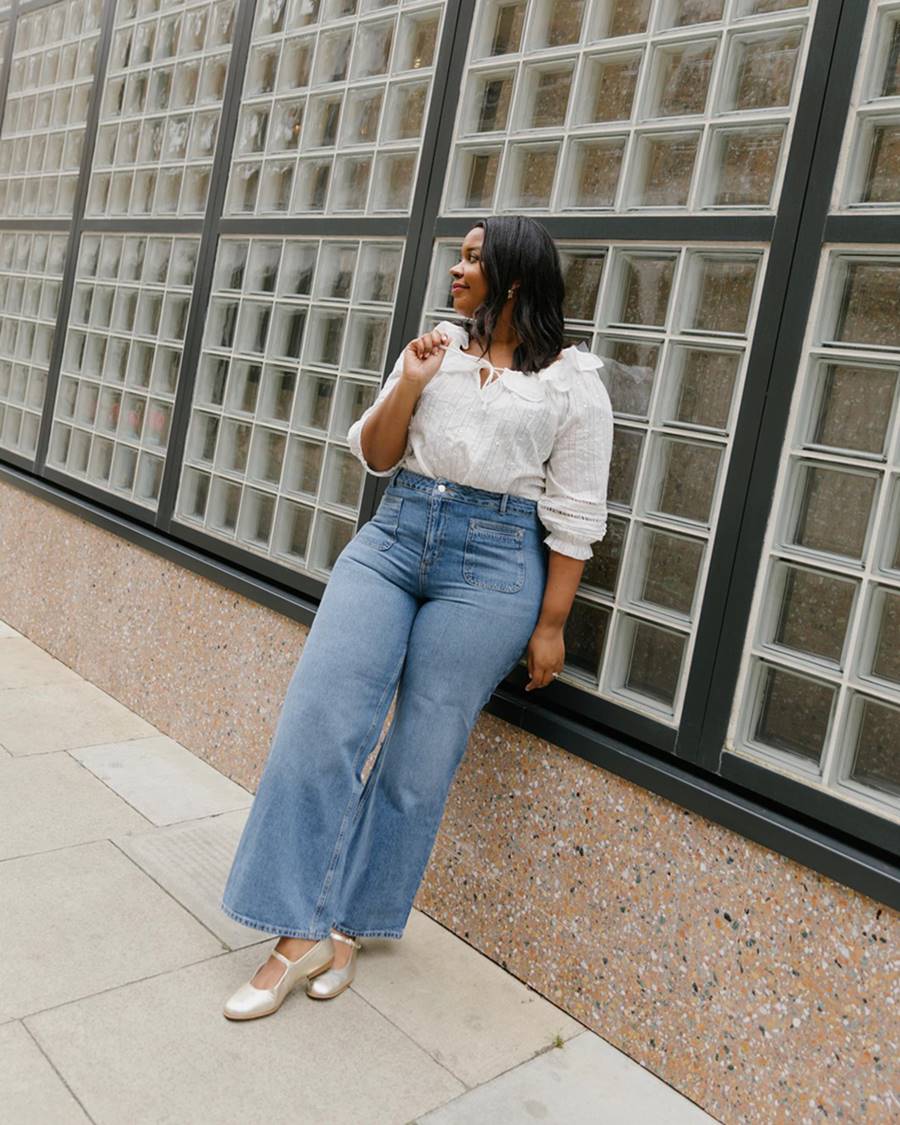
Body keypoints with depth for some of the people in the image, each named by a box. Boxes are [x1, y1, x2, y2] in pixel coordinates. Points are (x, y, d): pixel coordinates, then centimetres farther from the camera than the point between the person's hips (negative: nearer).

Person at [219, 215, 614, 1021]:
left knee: (419, 761, 1)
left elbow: (573, 518, -1)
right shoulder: (433, 348, 12)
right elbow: (373, 456, 11)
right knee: (318, 721, -8)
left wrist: (550, 626, -2)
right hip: (392, 539, 4)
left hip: (493, 568, -3)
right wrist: (408, 385, -5)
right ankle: (299, 933, 3)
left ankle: (349, 925, 20)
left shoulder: (573, 383, 0)